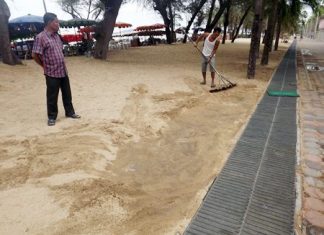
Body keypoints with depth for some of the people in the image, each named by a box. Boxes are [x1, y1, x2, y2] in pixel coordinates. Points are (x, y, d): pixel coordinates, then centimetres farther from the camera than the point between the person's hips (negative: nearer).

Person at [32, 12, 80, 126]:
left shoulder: (56, 35, 9)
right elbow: (35, 55, -14)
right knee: (52, 97, 4)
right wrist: (45, 65, -3)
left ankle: (70, 112, 30)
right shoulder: (41, 37, -14)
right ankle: (52, 117, 19)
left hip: (63, 71, 7)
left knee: (67, 94, 15)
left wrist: (61, 64, 13)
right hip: (52, 73, -7)